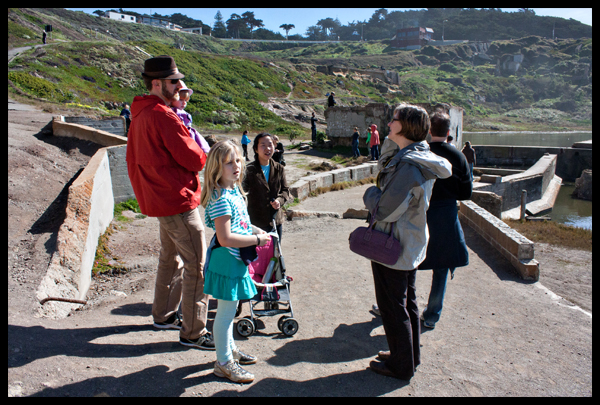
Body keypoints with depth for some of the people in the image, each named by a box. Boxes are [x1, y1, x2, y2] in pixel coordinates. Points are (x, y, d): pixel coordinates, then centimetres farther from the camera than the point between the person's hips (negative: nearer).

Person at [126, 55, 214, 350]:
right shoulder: (163, 116, -20)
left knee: (170, 258, 22)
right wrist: (202, 153, 1)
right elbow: (194, 159, -19)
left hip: (158, 199, 11)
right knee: (197, 265, -3)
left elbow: (134, 159, 20)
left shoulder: (140, 115, 13)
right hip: (178, 199, -11)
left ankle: (163, 315, 37)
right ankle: (193, 332, 6)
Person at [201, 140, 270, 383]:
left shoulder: (234, 191, 6)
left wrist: (254, 230, 6)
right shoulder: (221, 198, -24)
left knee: (229, 309, 23)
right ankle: (224, 363, 20)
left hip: (236, 260, 10)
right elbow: (225, 238, -28)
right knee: (226, 311, 4)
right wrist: (258, 239, -20)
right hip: (226, 261, -10)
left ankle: (229, 348, 41)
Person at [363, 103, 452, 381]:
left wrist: (370, 194, -8)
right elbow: (385, 169, 17)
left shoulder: (408, 166, -27)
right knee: (407, 302, 22)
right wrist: (389, 142, 7)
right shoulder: (417, 156, 4)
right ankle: (409, 356, 39)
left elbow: (384, 211, -27)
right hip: (410, 245, 10)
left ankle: (401, 365, 23)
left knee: (393, 307, 6)